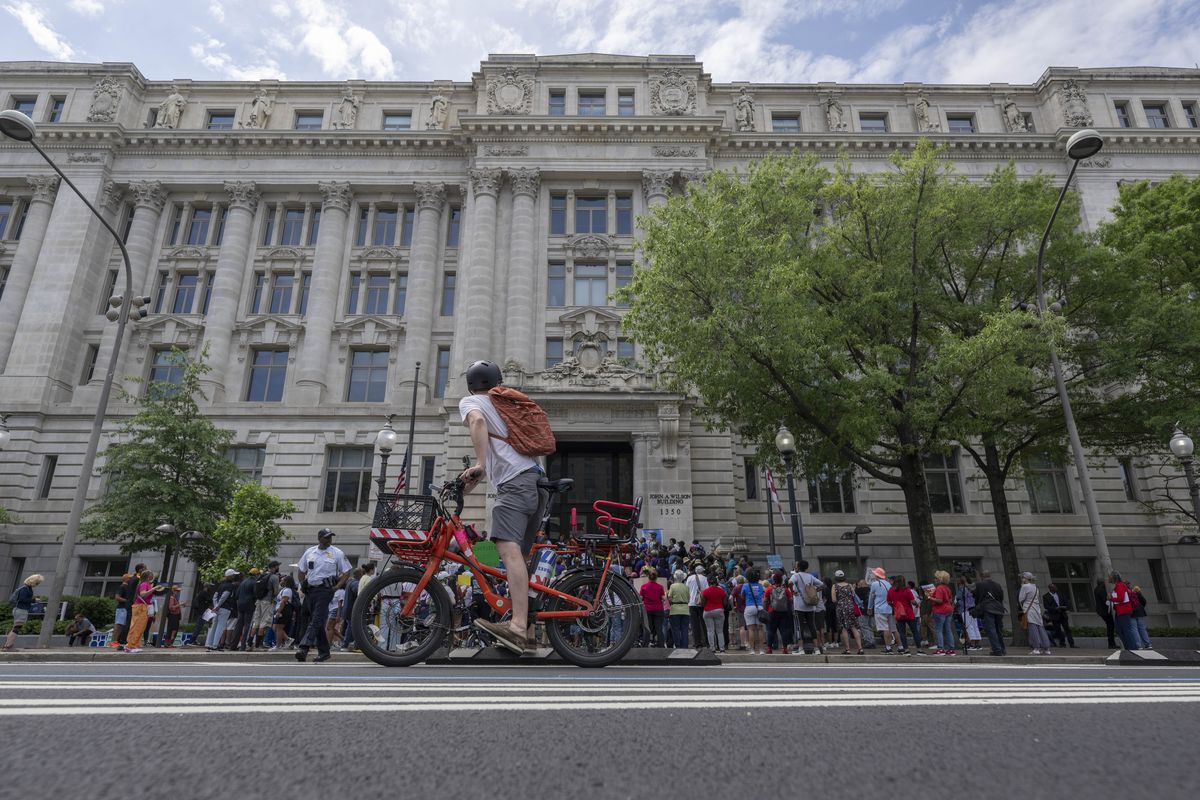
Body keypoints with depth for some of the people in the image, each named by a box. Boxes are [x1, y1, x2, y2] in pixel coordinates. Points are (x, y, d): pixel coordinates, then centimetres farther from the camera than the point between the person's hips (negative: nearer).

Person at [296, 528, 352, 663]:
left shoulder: (337, 553, -2)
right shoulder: (309, 552, 9)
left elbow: (346, 572, 1)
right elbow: (301, 571, 20)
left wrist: (337, 587, -8)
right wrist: (303, 586, 7)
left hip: (325, 590, -5)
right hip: (310, 590, 5)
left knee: (316, 620, -15)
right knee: (318, 622, 10)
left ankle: (304, 648, -22)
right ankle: (324, 651, 18)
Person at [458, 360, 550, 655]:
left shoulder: (470, 402, 12)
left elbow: (477, 421, -13)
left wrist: (479, 465, -14)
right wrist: (477, 476, 43)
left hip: (515, 481, -8)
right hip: (536, 480, 8)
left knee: (508, 548, -22)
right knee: (520, 555, 12)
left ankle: (518, 627, -35)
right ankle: (526, 630, 15)